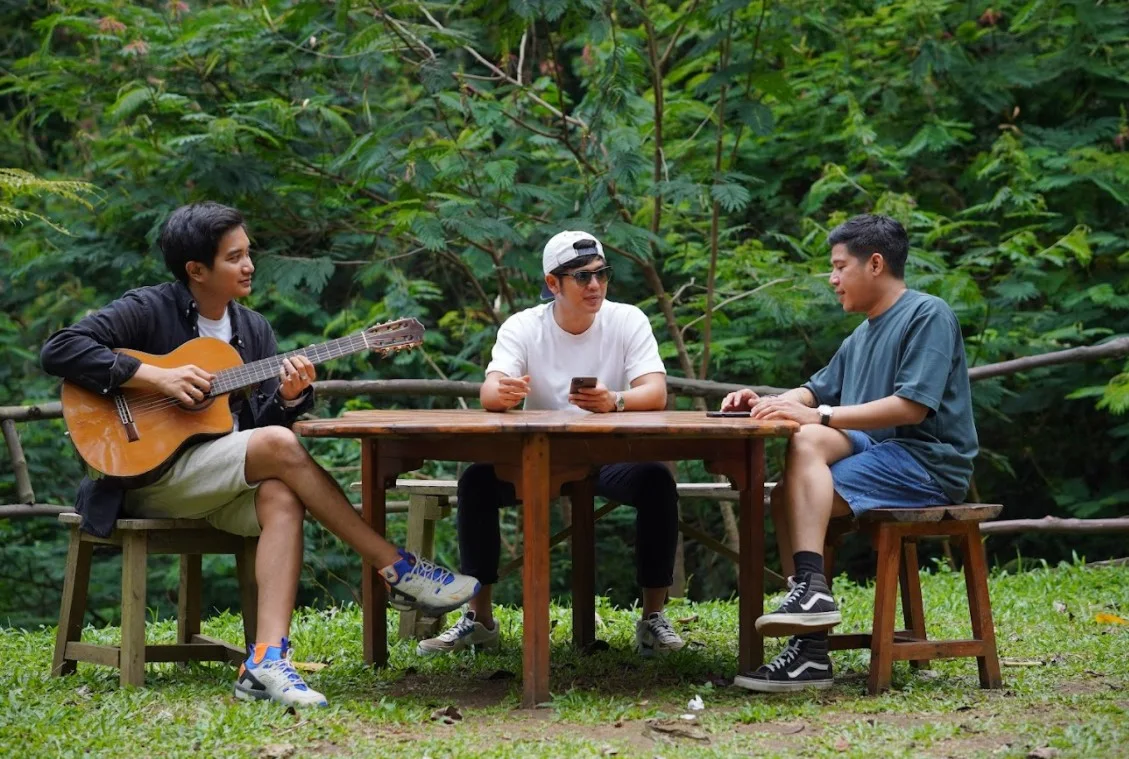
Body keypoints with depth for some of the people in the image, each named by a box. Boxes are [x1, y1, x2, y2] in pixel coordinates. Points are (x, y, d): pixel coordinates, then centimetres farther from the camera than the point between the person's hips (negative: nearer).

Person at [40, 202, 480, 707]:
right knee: (277, 446, -27)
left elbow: (262, 421, 11)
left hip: (218, 488, 6)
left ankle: (266, 661, -40)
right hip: (147, 475, -6)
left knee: (283, 498, -29)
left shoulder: (253, 330, 13)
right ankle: (398, 571, -20)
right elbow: (58, 350, -16)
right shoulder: (148, 311, -5)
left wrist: (288, 397, -13)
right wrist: (156, 378, -21)